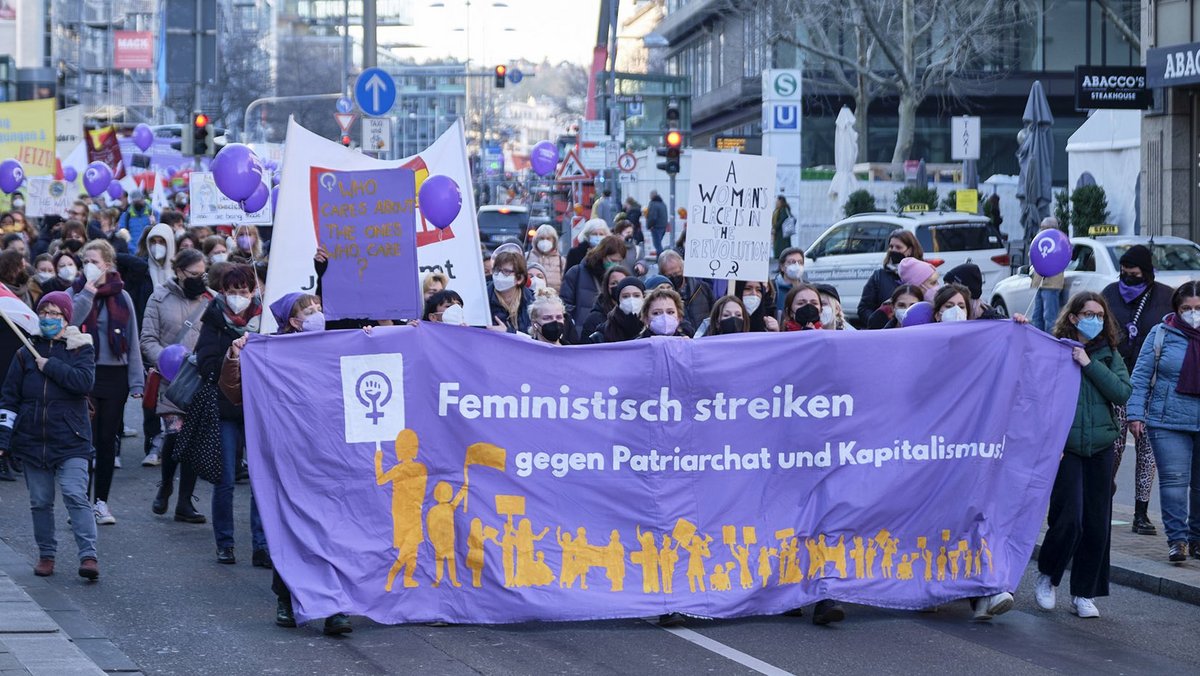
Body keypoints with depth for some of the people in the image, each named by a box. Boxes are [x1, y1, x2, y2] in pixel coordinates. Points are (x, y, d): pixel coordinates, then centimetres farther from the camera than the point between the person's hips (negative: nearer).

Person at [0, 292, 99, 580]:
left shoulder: (80, 349, 2)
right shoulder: (26, 354, 10)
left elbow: (85, 381, -18)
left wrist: (50, 366, -13)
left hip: (70, 440, -4)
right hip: (32, 441, 4)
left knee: (75, 495, -15)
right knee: (40, 502, 7)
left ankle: (88, 556, -18)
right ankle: (46, 555, 17)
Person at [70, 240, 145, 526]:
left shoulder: (121, 297, 6)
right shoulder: (76, 293, 3)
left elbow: (133, 341, 5)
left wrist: (136, 381, -1)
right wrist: (87, 294, -16)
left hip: (115, 375, 1)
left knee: (108, 439, 5)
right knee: (87, 438, -4)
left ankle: (101, 501, 13)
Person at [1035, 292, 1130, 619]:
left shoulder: (1109, 355, 10)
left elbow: (1123, 393, -5)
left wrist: (1090, 364, -9)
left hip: (1100, 447, 4)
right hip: (1065, 445, -4)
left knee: (1097, 524, 4)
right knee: (1068, 519, -10)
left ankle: (1084, 594, 16)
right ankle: (1046, 578, 16)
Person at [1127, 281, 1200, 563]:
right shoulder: (1162, 335, 2)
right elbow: (1141, 376, 3)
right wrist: (1135, 413, -5)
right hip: (1168, 422, -2)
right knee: (1174, 479, -10)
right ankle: (1177, 538, -7)